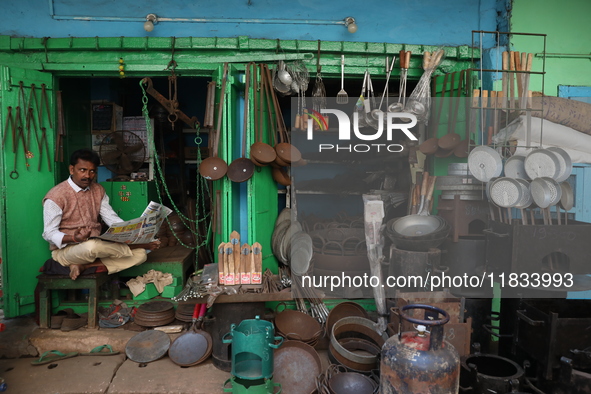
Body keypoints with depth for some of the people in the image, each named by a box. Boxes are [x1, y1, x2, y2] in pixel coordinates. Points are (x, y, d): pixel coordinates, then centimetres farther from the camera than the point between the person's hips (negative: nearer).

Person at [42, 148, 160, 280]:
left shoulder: (98, 190, 8)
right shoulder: (55, 196, -10)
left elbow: (113, 219, 4)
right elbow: (49, 234, -11)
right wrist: (73, 238, -32)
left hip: (96, 246, 6)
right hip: (65, 250, -6)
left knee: (140, 255, -14)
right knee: (92, 246, -42)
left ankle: (83, 266, -23)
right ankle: (141, 244, -18)